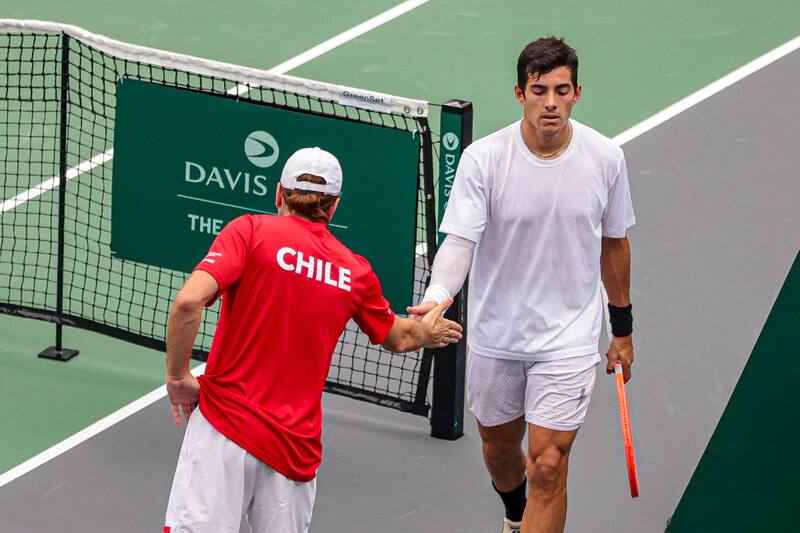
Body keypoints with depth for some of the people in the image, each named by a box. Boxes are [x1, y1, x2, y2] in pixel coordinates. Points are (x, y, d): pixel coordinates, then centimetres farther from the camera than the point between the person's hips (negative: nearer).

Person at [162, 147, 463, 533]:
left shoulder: (250, 231, -2)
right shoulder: (356, 271, 11)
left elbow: (189, 301, -16)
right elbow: (397, 338, 30)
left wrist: (177, 376, -4)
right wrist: (428, 333, 52)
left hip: (225, 419, -4)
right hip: (296, 444, 4)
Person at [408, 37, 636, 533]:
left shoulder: (605, 157, -9)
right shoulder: (483, 158, -16)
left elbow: (613, 244, 5)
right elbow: (460, 241, -21)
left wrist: (622, 328, 13)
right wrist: (436, 297, -42)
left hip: (569, 337, -1)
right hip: (495, 335, 1)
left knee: (548, 467, -9)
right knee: (500, 449, 22)